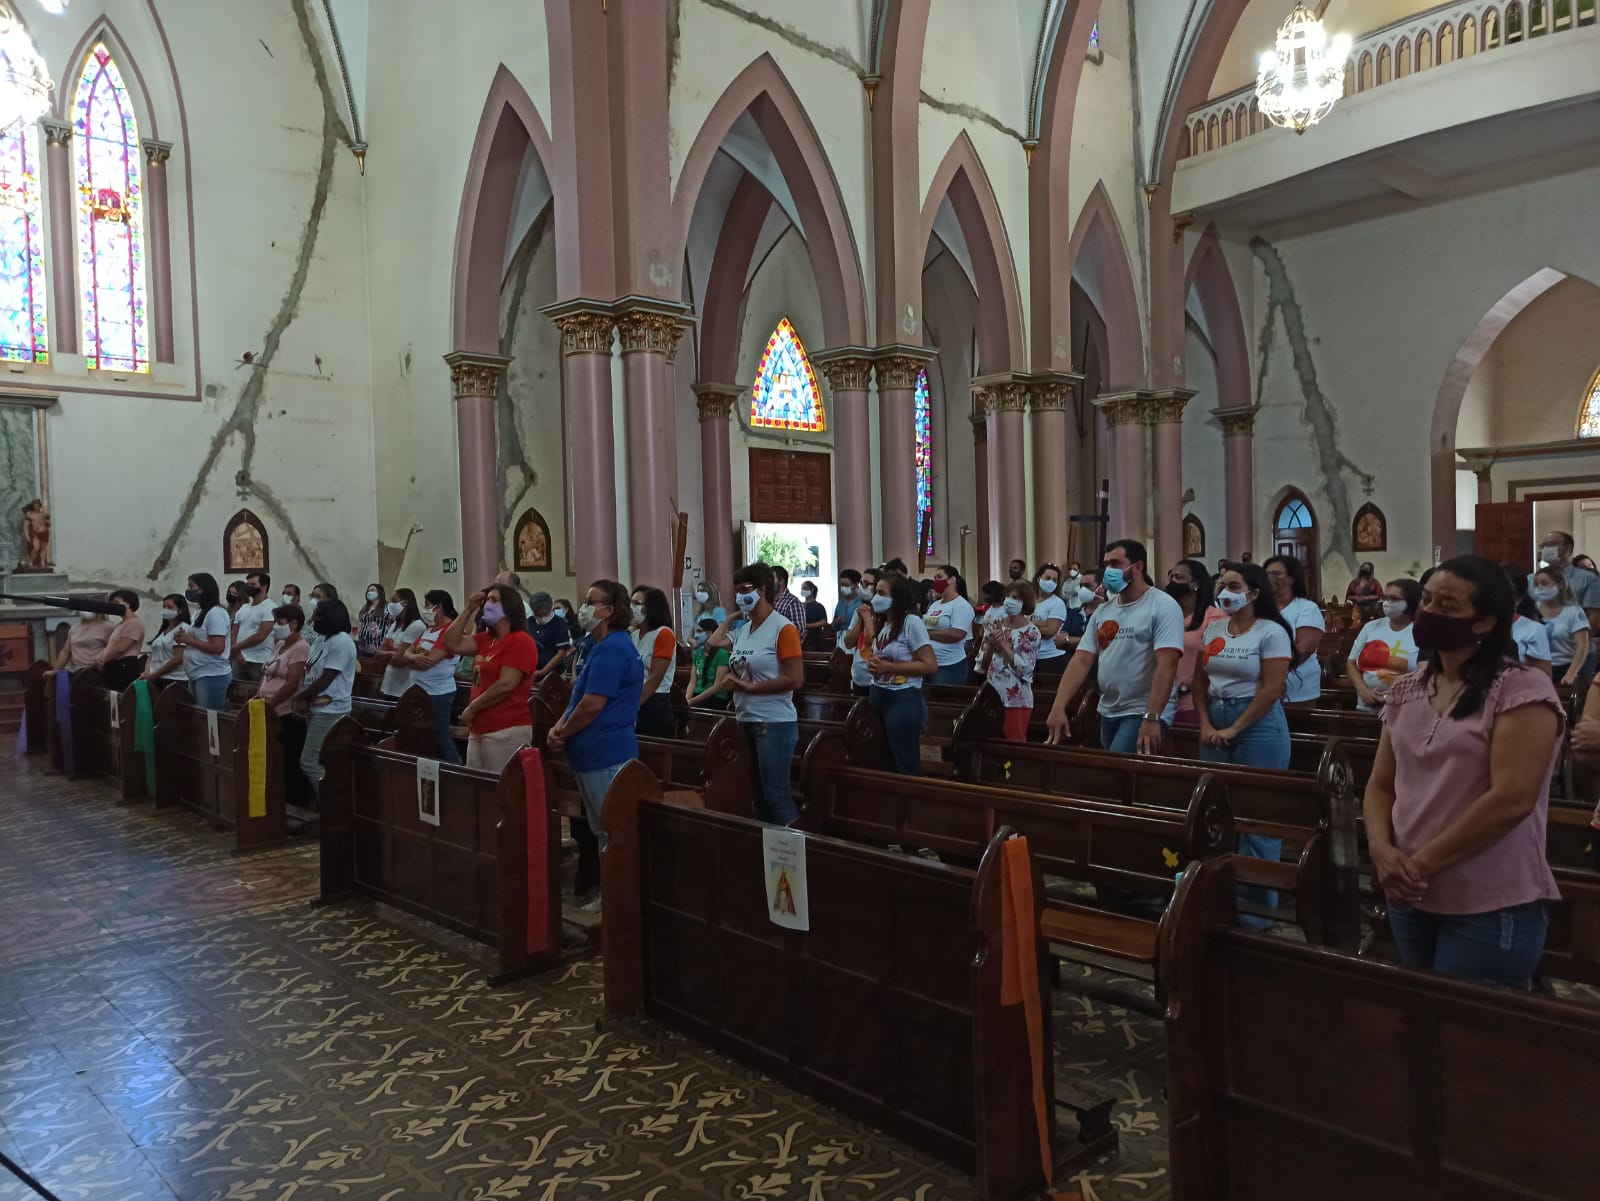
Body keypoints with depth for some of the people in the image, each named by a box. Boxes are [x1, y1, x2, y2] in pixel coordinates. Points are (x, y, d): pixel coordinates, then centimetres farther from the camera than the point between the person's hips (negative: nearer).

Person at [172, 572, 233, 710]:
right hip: (197, 675, 10)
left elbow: (217, 648, -20)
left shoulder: (215, 613, -14)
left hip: (212, 676, -10)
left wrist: (189, 640, -16)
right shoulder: (199, 612, 15)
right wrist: (184, 640, 4)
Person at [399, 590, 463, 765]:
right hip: (420, 691, 9)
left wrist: (411, 661, -2)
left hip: (438, 693, -9)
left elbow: (429, 660, -22)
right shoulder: (428, 629, 14)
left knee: (441, 737, -4)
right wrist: (415, 657, -15)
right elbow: (406, 654, 9)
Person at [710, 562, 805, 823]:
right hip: (745, 722, 8)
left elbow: (794, 680, -17)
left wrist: (750, 687, -15)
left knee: (776, 795, -4)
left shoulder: (783, 629, -12)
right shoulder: (742, 629, 7)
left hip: (774, 724, -8)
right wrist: (731, 615, 12)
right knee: (757, 795, 15)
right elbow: (713, 642, 19)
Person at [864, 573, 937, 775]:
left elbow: (930, 666, -19)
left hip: (903, 700, -8)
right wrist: (873, 665, 2)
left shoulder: (911, 622, -14)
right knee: (887, 763, 16)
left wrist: (888, 667, -19)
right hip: (878, 697, 9)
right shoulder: (882, 623, 11)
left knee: (907, 767, 1)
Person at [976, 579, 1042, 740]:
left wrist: (1003, 643, -16)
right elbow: (981, 666, 6)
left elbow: (1025, 670, -15)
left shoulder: (1031, 631, -6)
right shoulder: (993, 626, 6)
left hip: (1016, 699, -4)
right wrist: (990, 646, -13)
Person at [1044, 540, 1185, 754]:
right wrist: (1058, 707, -8)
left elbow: (1166, 666, -20)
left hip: (1142, 713, -7)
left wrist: (1151, 718, -28)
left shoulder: (1162, 606, -10)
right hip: (1107, 712, 7)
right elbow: (1081, 661, 4)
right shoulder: (1102, 611, 10)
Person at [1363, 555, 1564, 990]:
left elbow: (1511, 800, -20)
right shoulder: (1406, 690, 8)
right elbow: (1380, 785, 11)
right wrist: (1382, 851, -8)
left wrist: (1422, 862, -16)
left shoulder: (1521, 689, -12)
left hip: (1491, 909, -6)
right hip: (1411, 899, 7)